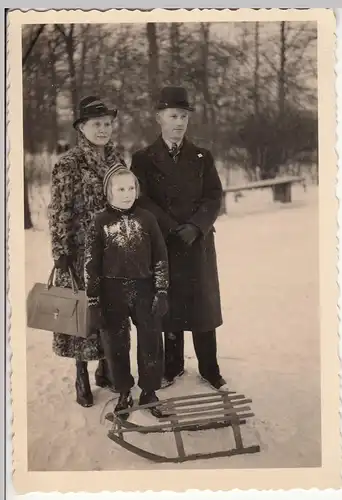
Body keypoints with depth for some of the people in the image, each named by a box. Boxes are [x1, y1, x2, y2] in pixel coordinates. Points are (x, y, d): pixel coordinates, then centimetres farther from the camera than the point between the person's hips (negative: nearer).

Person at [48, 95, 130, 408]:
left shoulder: (115, 159, 7)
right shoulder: (69, 165, -9)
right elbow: (59, 213, -10)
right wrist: (61, 253, -14)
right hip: (82, 251, -5)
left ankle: (106, 369, 28)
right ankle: (82, 379, 18)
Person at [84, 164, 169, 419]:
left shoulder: (147, 218, -1)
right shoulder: (100, 222, -4)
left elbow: (160, 257, 2)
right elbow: (91, 265, -4)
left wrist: (161, 292, -3)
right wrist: (93, 303, -6)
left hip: (144, 289, 1)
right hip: (112, 292, -1)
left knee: (151, 343, 6)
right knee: (116, 345, 10)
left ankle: (149, 392, 25)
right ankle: (124, 393, 28)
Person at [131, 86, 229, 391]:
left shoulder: (202, 157, 8)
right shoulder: (143, 159, 2)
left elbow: (215, 196, 1)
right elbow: (143, 201, -6)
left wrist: (195, 227, -15)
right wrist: (174, 229, -14)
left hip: (200, 243, 1)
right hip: (164, 244, -1)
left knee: (203, 306, 6)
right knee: (170, 306, 7)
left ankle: (210, 370, 18)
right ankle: (173, 366, 24)